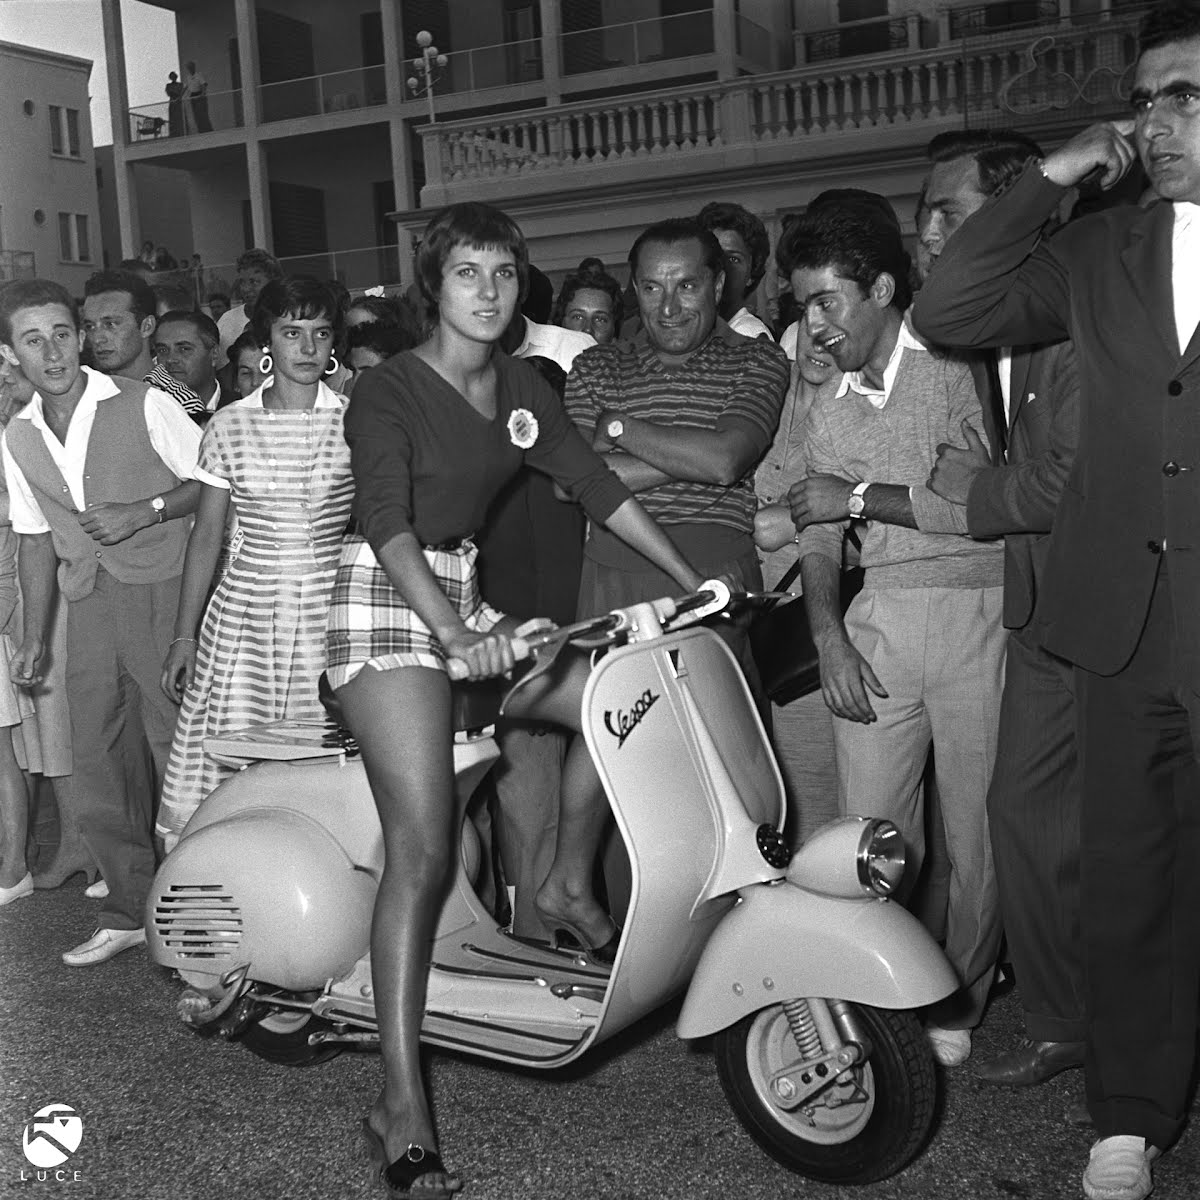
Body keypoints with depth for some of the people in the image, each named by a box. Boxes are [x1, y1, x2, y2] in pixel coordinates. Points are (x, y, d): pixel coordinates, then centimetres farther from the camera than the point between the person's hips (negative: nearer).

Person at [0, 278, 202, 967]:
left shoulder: (142, 405, -5)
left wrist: (143, 511, -15)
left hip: (161, 592, -5)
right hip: (89, 607, 6)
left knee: (178, 749, -6)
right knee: (93, 756, 5)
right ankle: (131, 911, 18)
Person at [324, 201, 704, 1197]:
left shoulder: (520, 389, 10)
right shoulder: (389, 392, -11)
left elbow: (597, 487, 9)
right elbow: (387, 523, -23)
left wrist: (695, 583, 5)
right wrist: (455, 633, -38)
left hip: (464, 598, 7)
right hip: (388, 603, -7)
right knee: (424, 846, -17)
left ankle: (571, 885, 18)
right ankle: (400, 1105, -14)